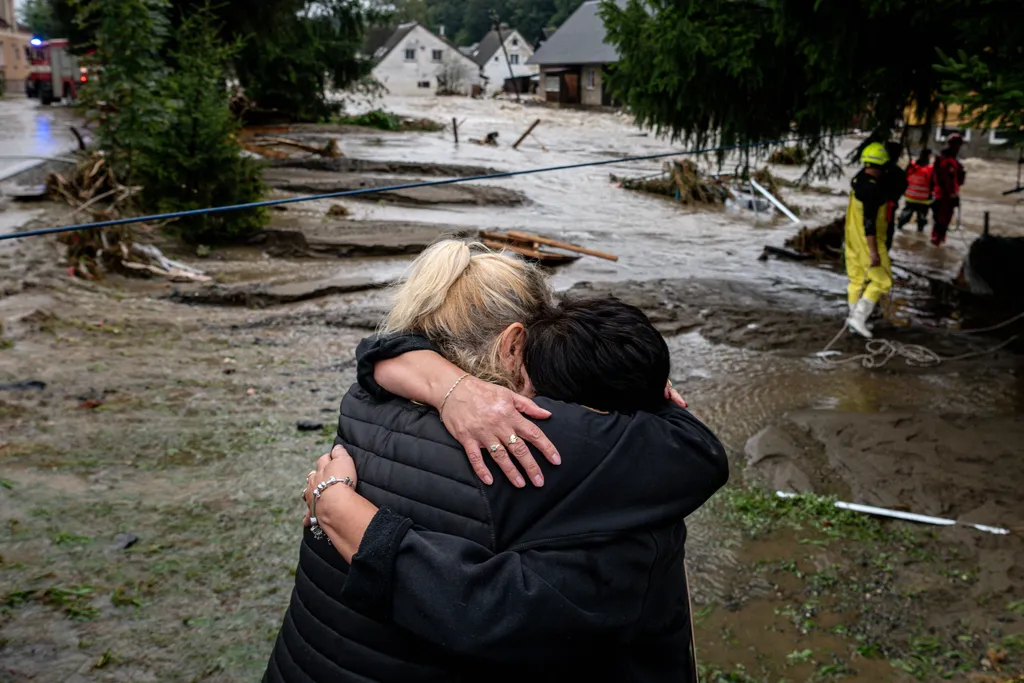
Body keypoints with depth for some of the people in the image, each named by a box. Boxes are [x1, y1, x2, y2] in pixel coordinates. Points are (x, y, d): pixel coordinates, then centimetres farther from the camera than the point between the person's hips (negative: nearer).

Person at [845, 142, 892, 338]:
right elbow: (869, 222, -27)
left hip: (853, 238, 9)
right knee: (882, 281, 2)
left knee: (857, 279, 17)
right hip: (868, 241, -9)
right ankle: (858, 317, -2)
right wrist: (873, 252, -26)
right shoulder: (872, 188, -25)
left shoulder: (859, 180, 2)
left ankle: (854, 317, 25)